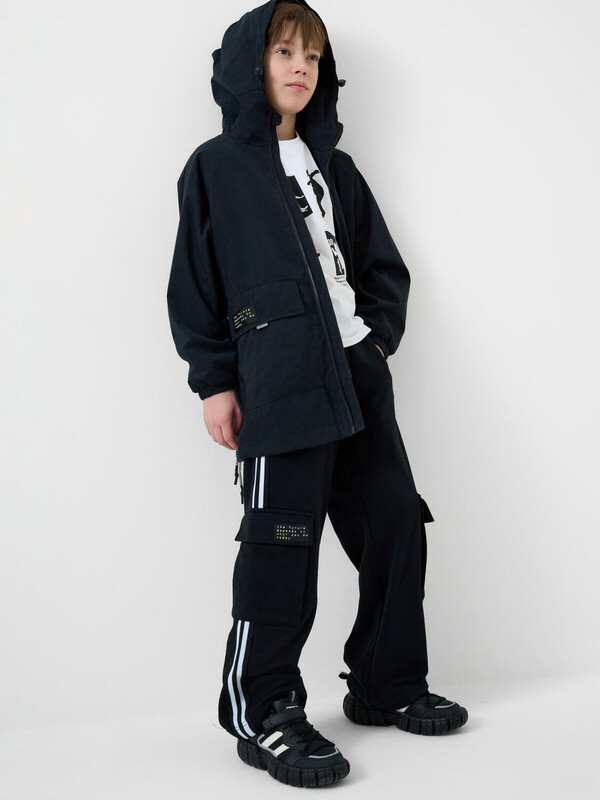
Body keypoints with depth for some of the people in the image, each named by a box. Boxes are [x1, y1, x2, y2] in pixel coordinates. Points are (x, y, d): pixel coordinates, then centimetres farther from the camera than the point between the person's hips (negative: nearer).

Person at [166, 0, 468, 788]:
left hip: (359, 373, 6)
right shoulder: (217, 166, 7)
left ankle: (388, 686, 23)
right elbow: (195, 285, 3)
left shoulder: (334, 168, 22)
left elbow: (384, 264, 22)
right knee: (282, 543, -8)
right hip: (279, 384, -6)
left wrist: (379, 336, 5)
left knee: (396, 525, 7)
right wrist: (213, 381, -3)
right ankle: (263, 714, 6)